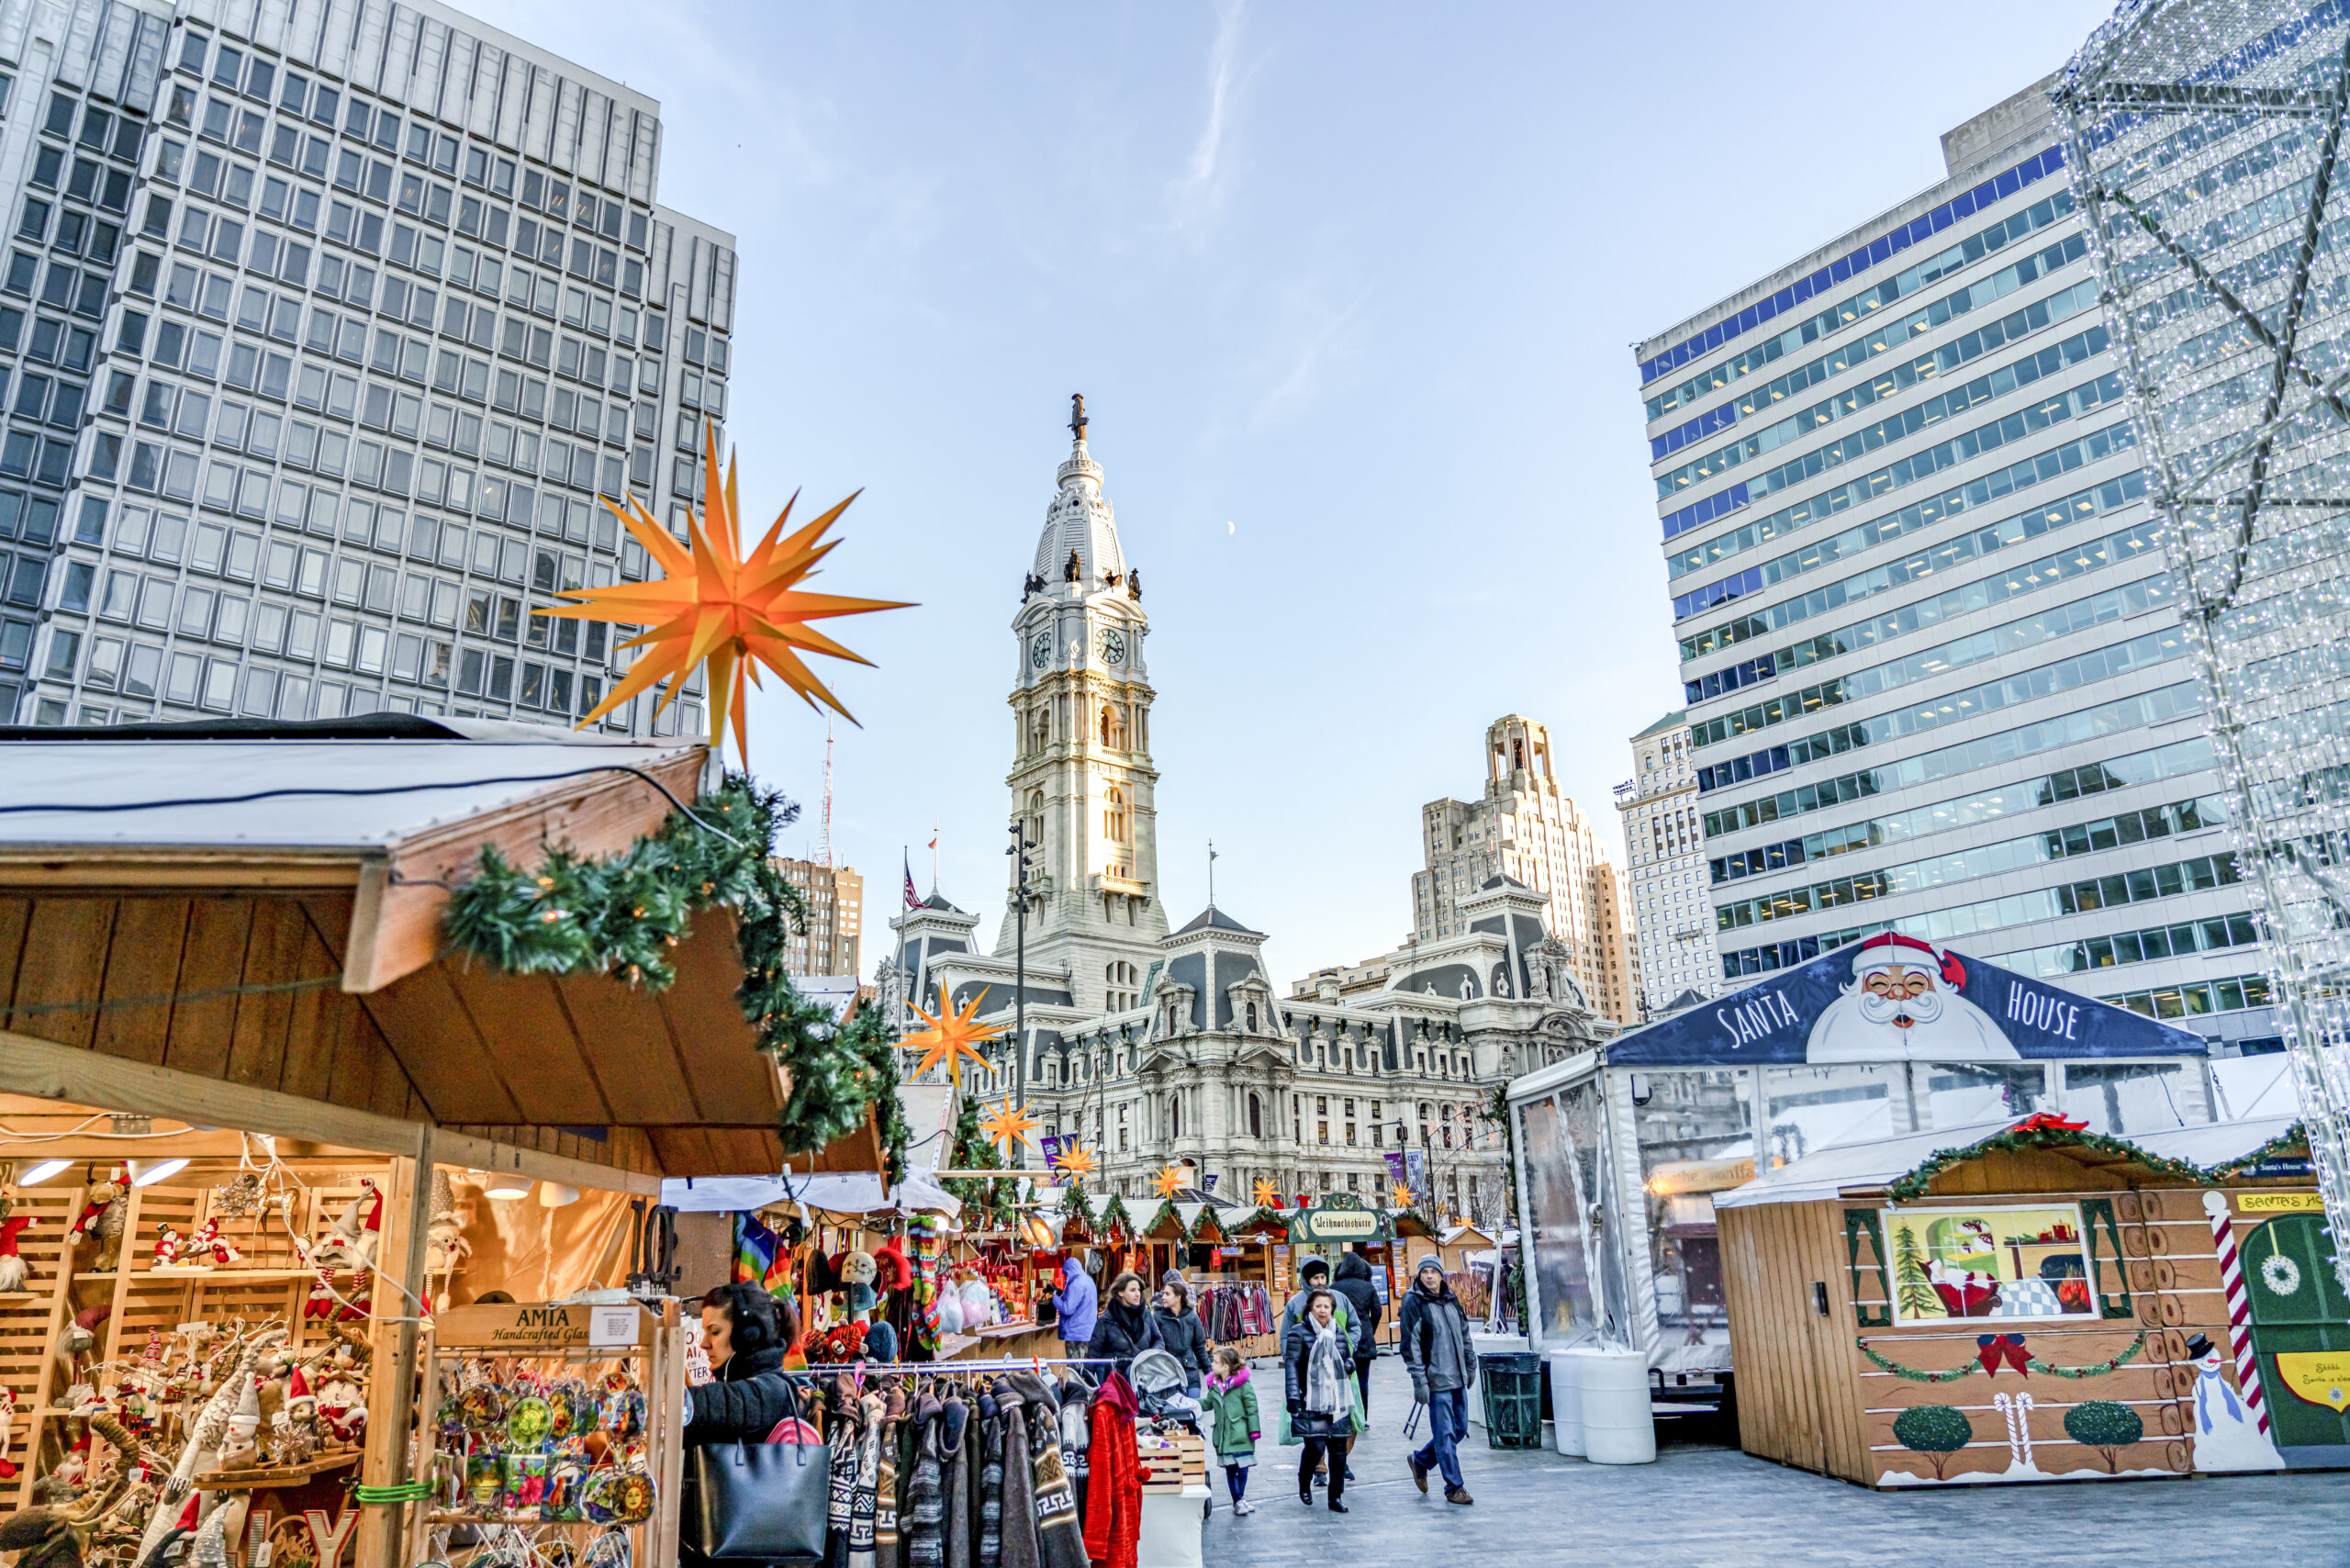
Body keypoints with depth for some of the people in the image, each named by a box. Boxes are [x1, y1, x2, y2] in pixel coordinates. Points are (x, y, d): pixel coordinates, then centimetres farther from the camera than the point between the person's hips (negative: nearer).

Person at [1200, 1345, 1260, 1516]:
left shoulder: (1243, 1384, -9)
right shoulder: (1214, 1385, 8)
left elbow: (1252, 1408, -6)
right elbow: (1208, 1404, 19)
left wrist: (1254, 1430, -8)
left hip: (1240, 1435, -5)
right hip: (1223, 1436, 5)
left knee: (1242, 1468, -2)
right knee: (1230, 1469, 9)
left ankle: (1240, 1499, 15)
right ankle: (1237, 1500, 21)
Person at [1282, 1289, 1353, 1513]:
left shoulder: (1339, 1332, 12)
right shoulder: (1298, 1333, -4)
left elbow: (1348, 1356, 25)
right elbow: (1291, 1365, -7)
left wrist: (1349, 1364, 0)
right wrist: (1293, 1397, -15)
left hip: (1338, 1403, 5)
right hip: (1311, 1404, -5)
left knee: (1339, 1450, 4)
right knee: (1315, 1447, -11)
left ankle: (1335, 1498, 18)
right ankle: (1304, 1483, 19)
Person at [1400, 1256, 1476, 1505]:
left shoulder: (1451, 1299, 10)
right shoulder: (1413, 1302, -9)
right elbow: (1411, 1344, -12)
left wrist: (1470, 1365, 19)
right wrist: (1419, 1381, -16)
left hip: (1457, 1377, 7)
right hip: (1436, 1380, -7)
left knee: (1459, 1428, 13)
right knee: (1445, 1434, -3)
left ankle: (1420, 1461, 30)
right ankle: (1454, 1488, 9)